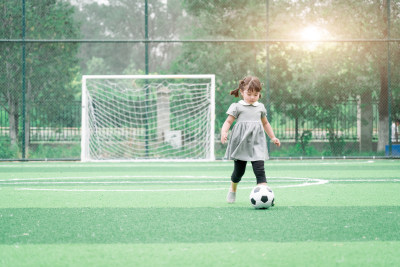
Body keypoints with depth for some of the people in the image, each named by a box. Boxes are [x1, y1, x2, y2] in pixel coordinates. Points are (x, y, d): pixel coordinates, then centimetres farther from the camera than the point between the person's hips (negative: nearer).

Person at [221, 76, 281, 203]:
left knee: (259, 169, -14)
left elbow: (265, 123, 26)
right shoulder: (237, 107, -1)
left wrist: (273, 137, 25)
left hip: (256, 144, 2)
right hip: (241, 144, -2)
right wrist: (224, 133, -24)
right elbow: (228, 121, -5)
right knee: (239, 171, 9)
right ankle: (232, 190, 37)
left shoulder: (260, 107, 13)